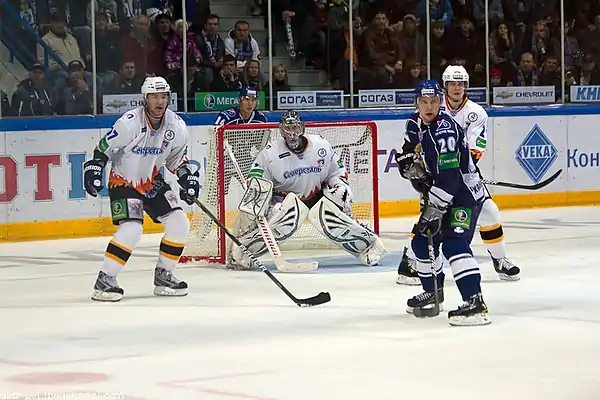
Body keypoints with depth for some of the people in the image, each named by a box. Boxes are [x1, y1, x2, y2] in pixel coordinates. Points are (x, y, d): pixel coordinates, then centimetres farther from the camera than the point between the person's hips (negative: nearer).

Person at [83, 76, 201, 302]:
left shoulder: (177, 126, -7)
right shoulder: (130, 122, -24)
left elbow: (177, 158, 10)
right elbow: (103, 149, -13)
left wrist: (187, 178, -1)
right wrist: (94, 169, -21)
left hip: (152, 182, 6)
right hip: (123, 182, -6)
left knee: (179, 223, -3)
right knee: (131, 229, -24)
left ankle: (163, 275, 11)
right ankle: (104, 280, -15)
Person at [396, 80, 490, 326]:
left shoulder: (445, 129, -26)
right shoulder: (415, 124, 3)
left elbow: (449, 178, -30)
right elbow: (408, 151, 19)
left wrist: (434, 208, -29)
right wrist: (410, 164, -4)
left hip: (464, 193, -10)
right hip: (438, 193, 10)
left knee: (453, 243, -26)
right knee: (422, 241, 15)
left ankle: (475, 304, -34)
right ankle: (433, 292, 38)